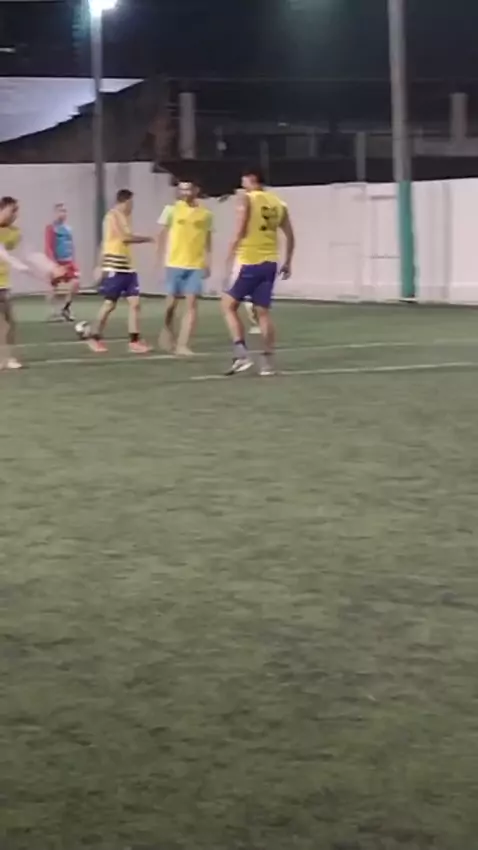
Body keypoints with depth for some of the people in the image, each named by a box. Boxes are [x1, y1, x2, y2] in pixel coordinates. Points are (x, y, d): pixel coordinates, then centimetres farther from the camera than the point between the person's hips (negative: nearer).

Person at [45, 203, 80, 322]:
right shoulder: (51, 228, -9)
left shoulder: (68, 228, 12)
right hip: (57, 263, -6)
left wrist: (73, 261, 17)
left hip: (68, 262, 6)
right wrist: (54, 264, -20)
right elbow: (48, 248, -14)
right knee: (54, 287, 3)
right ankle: (54, 311, 14)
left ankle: (65, 309, 5)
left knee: (76, 283, -9)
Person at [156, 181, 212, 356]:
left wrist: (207, 262, 7)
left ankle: (182, 345, -11)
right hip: (174, 264, -1)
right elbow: (162, 234, 4)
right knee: (171, 303, 7)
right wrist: (160, 259, -2)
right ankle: (168, 331, 36)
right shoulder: (171, 210, -1)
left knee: (192, 304, -9)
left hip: (196, 266, 1)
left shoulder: (206, 214, 4)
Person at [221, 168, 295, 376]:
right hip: (269, 263, 6)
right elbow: (290, 236, 15)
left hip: (248, 262, -6)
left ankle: (242, 355, -6)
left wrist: (229, 259, -12)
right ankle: (268, 362, 6)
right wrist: (288, 262, 24)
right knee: (263, 312, 10)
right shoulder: (278, 203, 12)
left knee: (229, 305, 7)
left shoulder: (246, 198, -6)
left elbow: (239, 232, -15)